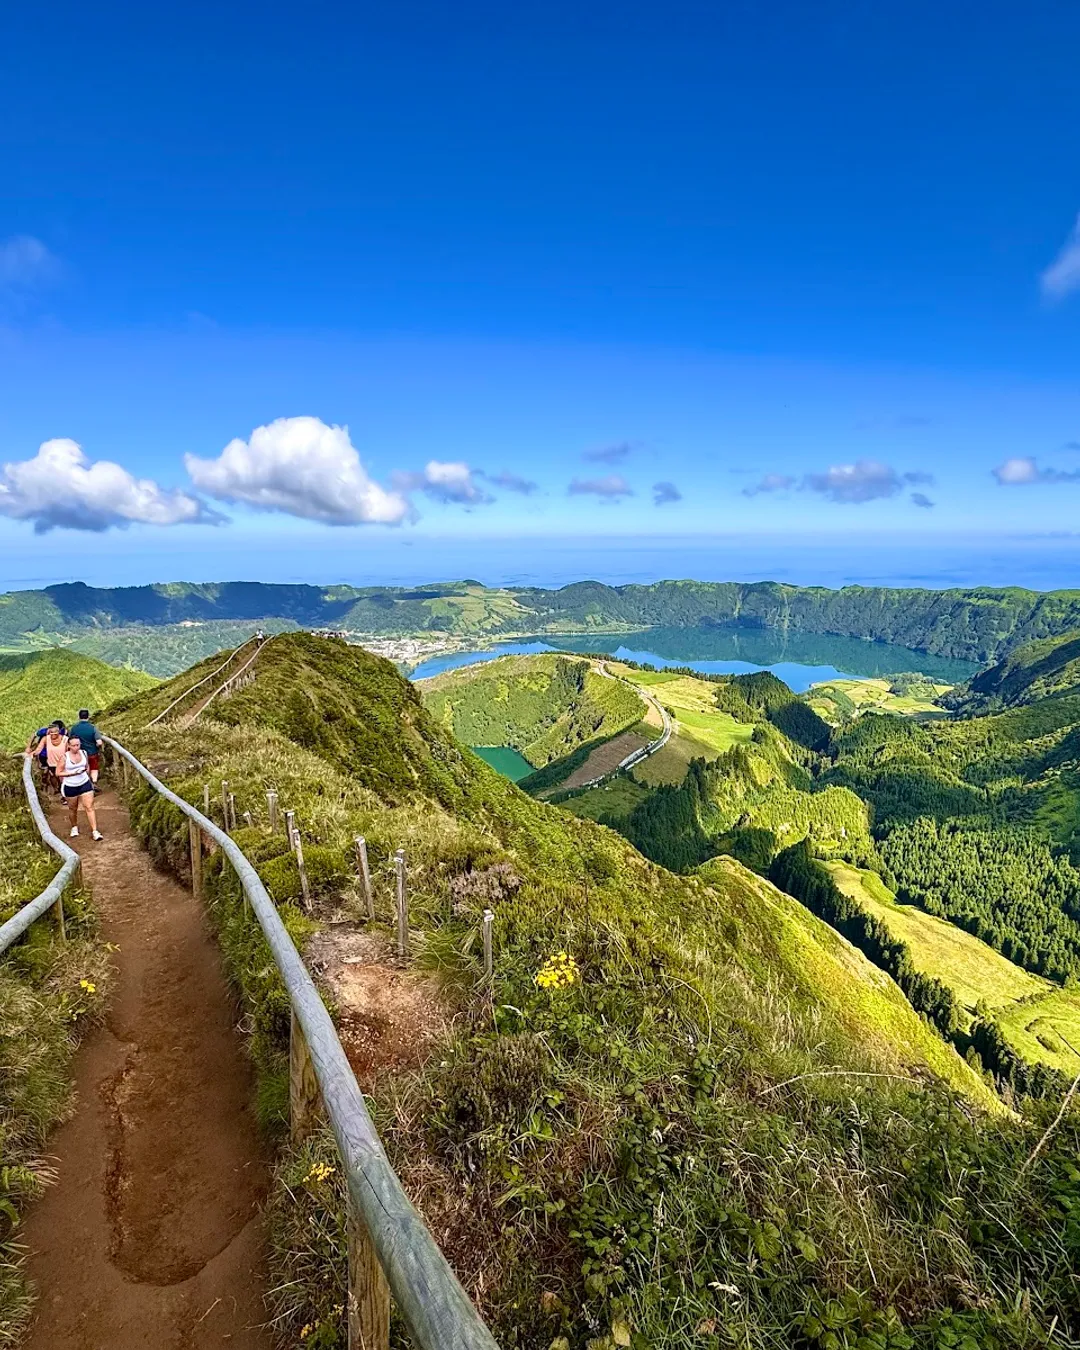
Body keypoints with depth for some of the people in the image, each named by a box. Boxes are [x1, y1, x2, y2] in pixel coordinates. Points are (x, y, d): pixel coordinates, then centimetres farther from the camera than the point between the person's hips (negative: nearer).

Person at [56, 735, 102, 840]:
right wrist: (72, 773, -21)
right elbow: (58, 773, -11)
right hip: (70, 787, -1)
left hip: (85, 784, 2)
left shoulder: (84, 753, -3)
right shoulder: (65, 757, -13)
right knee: (73, 809, 16)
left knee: (89, 807, -5)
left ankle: (94, 831, -6)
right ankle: (74, 828, 41)